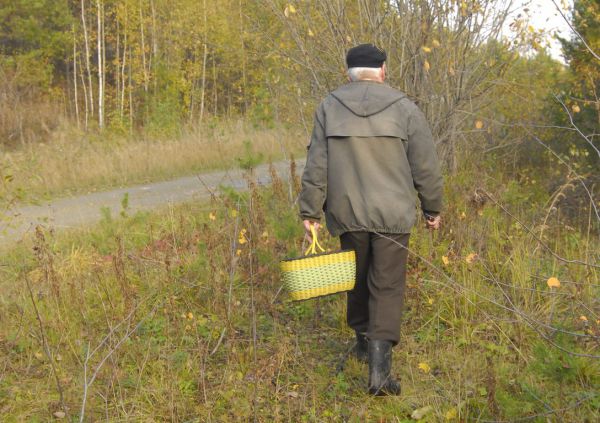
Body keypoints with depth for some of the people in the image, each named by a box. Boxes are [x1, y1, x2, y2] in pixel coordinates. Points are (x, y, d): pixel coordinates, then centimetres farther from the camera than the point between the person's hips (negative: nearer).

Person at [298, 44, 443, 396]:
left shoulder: (330, 107, 1)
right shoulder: (405, 108, -3)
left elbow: (316, 166, -2)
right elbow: (426, 167, -1)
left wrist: (310, 211, 3)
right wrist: (433, 208, 12)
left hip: (347, 213, 2)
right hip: (393, 214, -2)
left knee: (358, 278, 21)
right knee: (387, 287, 2)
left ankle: (364, 340, 37)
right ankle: (379, 365, -9)